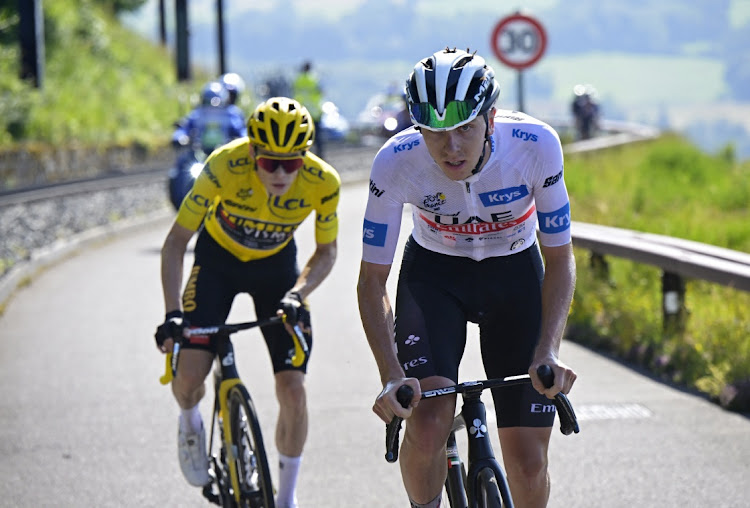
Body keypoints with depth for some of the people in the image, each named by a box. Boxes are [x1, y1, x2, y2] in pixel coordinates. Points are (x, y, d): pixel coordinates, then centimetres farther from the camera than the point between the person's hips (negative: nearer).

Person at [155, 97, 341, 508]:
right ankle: (190, 423, 23)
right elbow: (176, 241, -27)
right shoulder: (226, 166, -34)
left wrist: (298, 293, -29)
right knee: (188, 377, -17)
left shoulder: (323, 182, -28)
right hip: (219, 258, -1)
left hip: (276, 263, 1)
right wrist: (173, 313, -38)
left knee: (292, 389, -10)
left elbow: (326, 251, -10)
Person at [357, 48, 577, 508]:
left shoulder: (536, 146, -29)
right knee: (428, 424, -26)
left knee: (528, 463, -6)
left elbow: (560, 261, -17)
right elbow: (372, 281, -19)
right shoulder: (396, 163, -29)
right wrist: (392, 377, -33)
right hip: (434, 275, 0)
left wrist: (548, 352, -32)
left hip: (514, 274, 0)